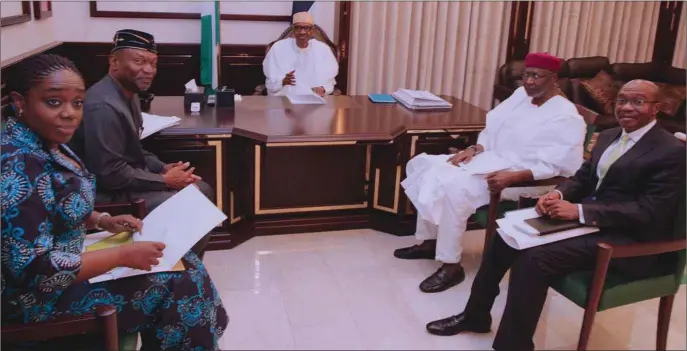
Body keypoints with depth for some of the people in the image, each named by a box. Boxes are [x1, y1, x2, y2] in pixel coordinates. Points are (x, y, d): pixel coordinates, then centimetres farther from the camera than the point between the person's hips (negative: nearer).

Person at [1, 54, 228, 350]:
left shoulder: (46, 142, 0)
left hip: (70, 258, 9)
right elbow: (31, 270, -30)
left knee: (180, 262, 8)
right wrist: (122, 255, -24)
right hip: (42, 296, -9)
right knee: (174, 285, -7)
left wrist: (104, 221, 0)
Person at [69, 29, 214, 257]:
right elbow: (111, 175, -27)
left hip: (130, 178, 11)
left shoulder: (128, 93, 7)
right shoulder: (104, 106, -26)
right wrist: (165, 180, -18)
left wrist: (163, 168, 0)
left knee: (203, 191, 12)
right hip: (112, 193, -10)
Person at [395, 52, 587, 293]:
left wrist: (512, 177, -32)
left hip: (520, 178, -9)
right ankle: (430, 242, 6)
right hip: (487, 159, 9)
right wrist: (474, 149, -5)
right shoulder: (521, 95, 12)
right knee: (426, 166, -2)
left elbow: (554, 167, -20)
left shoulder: (566, 117, -12)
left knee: (454, 186, -31)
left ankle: (451, 266, -19)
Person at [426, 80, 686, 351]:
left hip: (628, 240, -8)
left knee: (534, 258, -27)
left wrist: (579, 211, -27)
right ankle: (475, 315, 11)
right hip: (586, 219, 8)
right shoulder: (608, 137, 13)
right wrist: (558, 194, -7)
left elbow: (649, 212, -21)